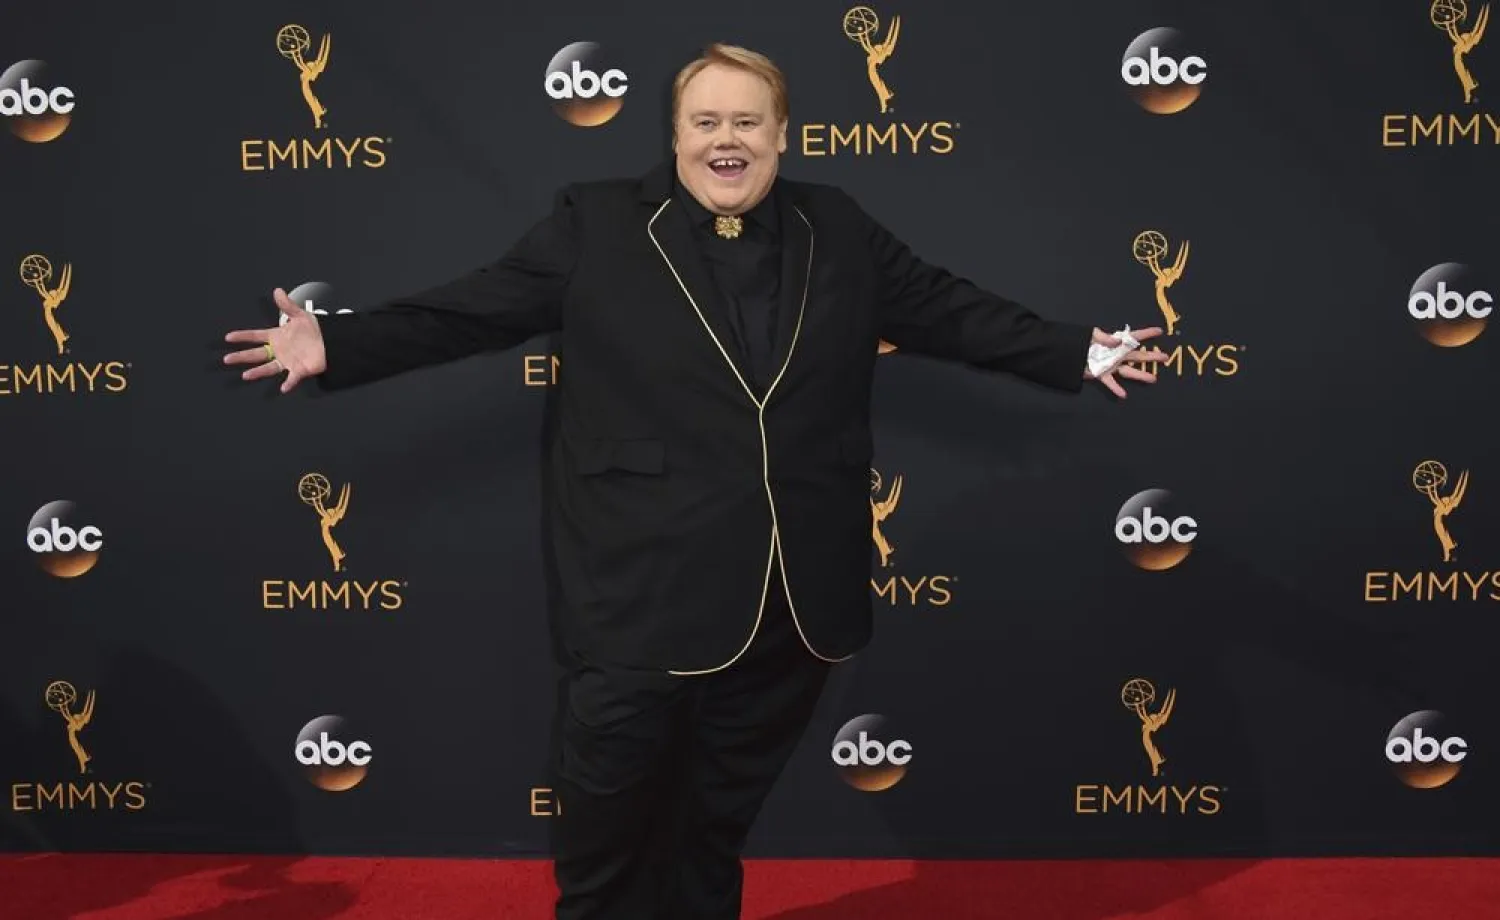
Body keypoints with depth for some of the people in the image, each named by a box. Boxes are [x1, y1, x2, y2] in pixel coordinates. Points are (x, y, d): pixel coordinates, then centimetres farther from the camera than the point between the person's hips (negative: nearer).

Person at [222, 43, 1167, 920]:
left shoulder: (838, 231, 8)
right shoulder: (598, 224, -1)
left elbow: (949, 308, 14)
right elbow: (471, 307, -2)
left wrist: (1076, 352, 13)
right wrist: (337, 344, -10)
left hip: (791, 601, 3)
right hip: (639, 595, -3)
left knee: (721, 818, 20)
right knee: (607, 825, 9)